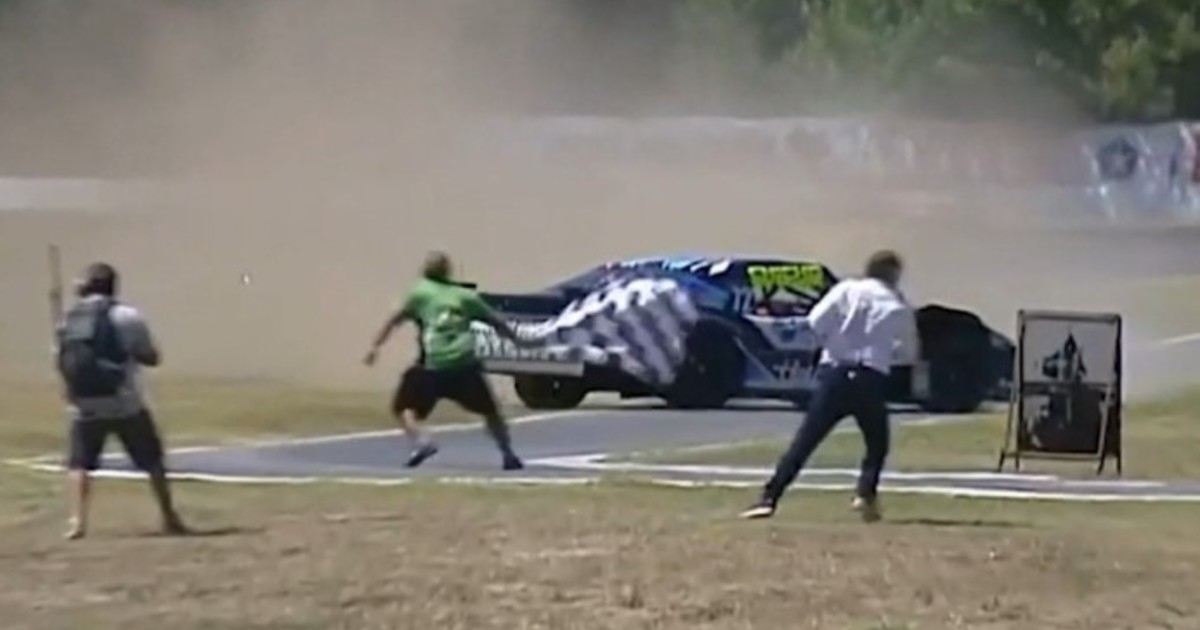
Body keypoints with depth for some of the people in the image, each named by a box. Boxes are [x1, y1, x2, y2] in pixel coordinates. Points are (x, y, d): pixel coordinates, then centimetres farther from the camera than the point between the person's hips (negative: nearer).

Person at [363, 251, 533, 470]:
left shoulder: (420, 293, 10)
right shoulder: (466, 296, 17)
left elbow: (395, 319, 0)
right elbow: (497, 323, 22)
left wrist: (375, 346, -1)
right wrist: (520, 341, 35)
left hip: (434, 367, -3)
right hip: (466, 366, 3)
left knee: (404, 407, 9)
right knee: (490, 410, 22)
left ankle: (421, 442, -16)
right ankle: (509, 455, 20)